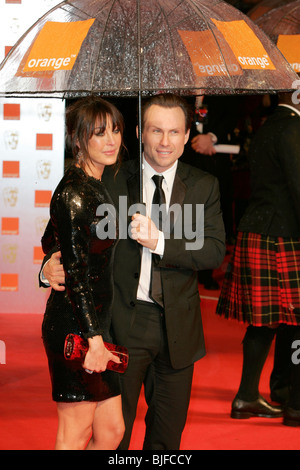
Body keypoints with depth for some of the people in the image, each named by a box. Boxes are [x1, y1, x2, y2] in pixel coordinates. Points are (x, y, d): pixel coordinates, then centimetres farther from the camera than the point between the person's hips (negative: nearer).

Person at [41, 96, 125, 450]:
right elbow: (75, 269, -19)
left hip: (94, 324, 9)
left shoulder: (94, 186, 14)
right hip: (75, 327, -9)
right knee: (74, 436, -2)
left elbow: (51, 242, 23)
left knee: (111, 431, 10)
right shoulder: (75, 192, -15)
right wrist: (94, 337, -21)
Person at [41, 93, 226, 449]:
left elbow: (215, 251, -7)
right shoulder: (113, 180, 0)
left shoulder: (204, 186, 2)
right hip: (125, 322, -1)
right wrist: (52, 264, -18)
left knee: (168, 435, 15)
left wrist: (160, 242, -21)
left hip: (178, 326, 2)